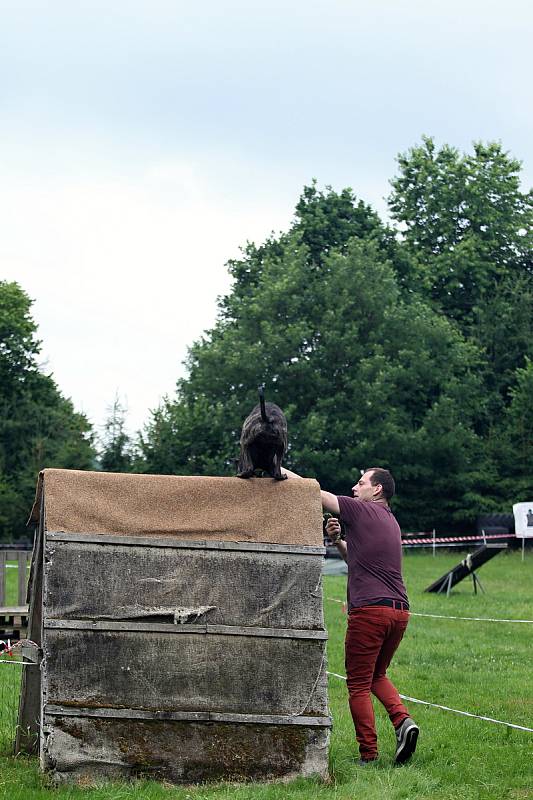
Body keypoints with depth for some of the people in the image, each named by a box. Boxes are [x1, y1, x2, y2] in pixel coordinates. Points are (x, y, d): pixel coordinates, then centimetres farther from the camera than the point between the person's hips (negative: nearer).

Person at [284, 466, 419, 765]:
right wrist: (338, 540, 16)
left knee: (359, 684, 1)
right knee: (377, 675, 23)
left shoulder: (362, 510, -3)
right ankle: (403, 720, -2)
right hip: (399, 610, 8)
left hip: (369, 609, -8)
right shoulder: (391, 522, 22)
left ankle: (369, 755, -2)